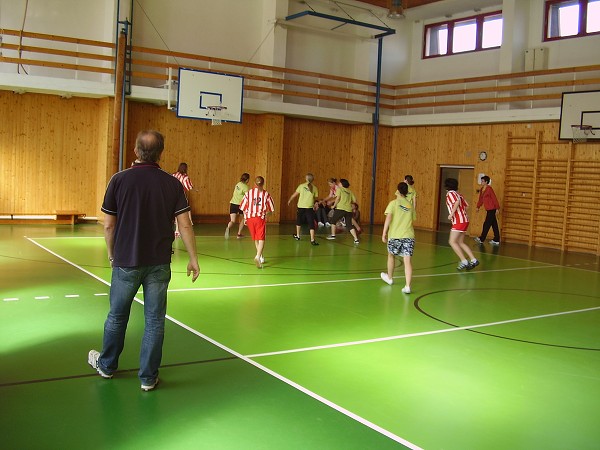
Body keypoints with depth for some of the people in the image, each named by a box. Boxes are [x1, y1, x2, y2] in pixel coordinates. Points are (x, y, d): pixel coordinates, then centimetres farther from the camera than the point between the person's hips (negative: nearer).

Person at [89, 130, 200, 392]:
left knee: (117, 316, 18)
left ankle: (106, 365, 37)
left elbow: (109, 225, -3)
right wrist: (193, 259, 3)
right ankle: (148, 377, 16)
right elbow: (185, 225, -6)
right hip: (159, 263, 0)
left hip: (126, 262, 0)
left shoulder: (119, 180, -7)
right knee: (154, 320, 9)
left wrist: (111, 254, 13)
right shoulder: (172, 184, -5)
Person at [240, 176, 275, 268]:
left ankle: (260, 257, 29)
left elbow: (243, 208, 6)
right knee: (261, 239, -5)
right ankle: (258, 256, -26)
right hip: (260, 218, -3)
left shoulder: (249, 193, 4)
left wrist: (245, 217, 21)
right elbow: (271, 209, 5)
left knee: (255, 239, 18)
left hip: (249, 218, 3)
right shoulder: (266, 194, -1)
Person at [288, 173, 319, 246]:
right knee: (311, 224, -3)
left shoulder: (301, 186, 2)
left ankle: (297, 236, 37)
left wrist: (290, 200, 21)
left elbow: (295, 194, 6)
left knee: (299, 222, 23)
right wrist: (315, 204, 22)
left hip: (301, 207, 1)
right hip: (309, 207, -1)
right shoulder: (314, 188, 2)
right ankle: (312, 240, -12)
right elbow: (316, 198, 3)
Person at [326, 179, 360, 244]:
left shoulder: (339, 189, 4)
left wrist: (334, 205, 0)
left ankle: (333, 235, 17)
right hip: (349, 209, 5)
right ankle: (356, 239, -3)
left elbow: (338, 198, -11)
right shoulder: (350, 191, 18)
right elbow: (354, 200, 12)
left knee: (333, 221, 17)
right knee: (350, 225, 8)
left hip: (340, 208, -5)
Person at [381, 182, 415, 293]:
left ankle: (389, 278, 40)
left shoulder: (393, 203, 0)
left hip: (395, 235, -2)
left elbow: (388, 218, -10)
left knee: (391, 255, 22)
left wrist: (384, 233, -9)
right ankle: (407, 286, -16)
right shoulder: (410, 205, 13)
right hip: (409, 235, 2)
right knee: (407, 260, -5)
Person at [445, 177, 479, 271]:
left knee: (452, 242, -6)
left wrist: (452, 214, -23)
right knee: (460, 242, 15)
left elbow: (457, 201, -25)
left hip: (459, 221, -9)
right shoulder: (457, 194, 17)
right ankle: (473, 260, 12)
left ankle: (464, 261, -10)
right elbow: (466, 205, 17)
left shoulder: (450, 193, -7)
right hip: (464, 220, 9)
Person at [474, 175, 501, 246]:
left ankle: (481, 239, 4)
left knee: (486, 224, -2)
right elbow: (480, 199, 20)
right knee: (494, 225, 11)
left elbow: (494, 199, -14)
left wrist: (497, 208, -15)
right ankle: (496, 240, 16)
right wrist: (478, 207, 18)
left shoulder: (489, 189, -13)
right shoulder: (482, 189, 10)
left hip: (491, 209, -8)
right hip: (488, 210, 8)